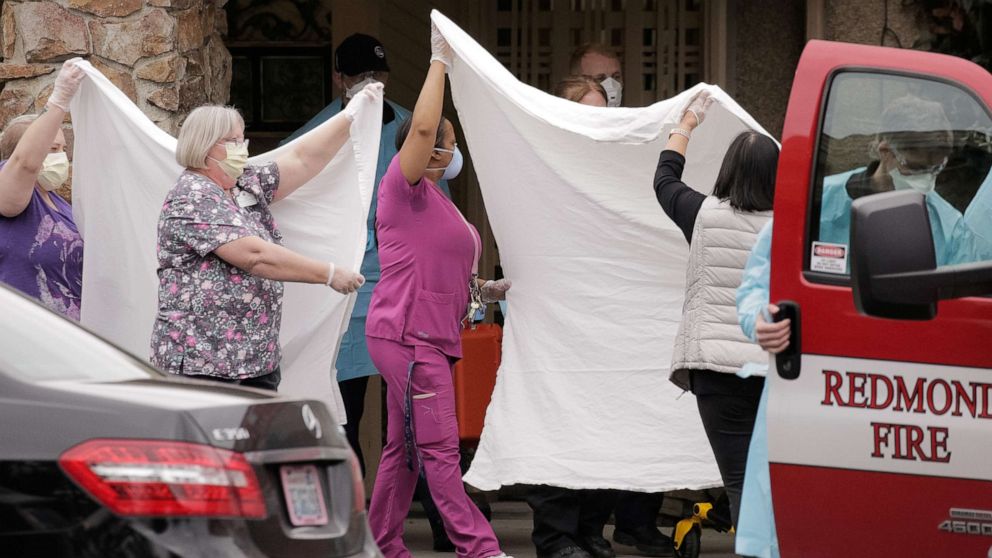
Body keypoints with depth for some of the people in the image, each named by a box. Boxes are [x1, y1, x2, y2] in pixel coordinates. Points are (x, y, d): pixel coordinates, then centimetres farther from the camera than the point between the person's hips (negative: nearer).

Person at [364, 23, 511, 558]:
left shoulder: (438, 201, 21)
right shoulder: (404, 187, -8)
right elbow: (422, 126, -25)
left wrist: (483, 289, 15)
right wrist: (440, 61, -19)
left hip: (431, 338, 10)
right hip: (408, 336, -10)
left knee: (405, 448, 12)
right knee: (440, 448, -10)